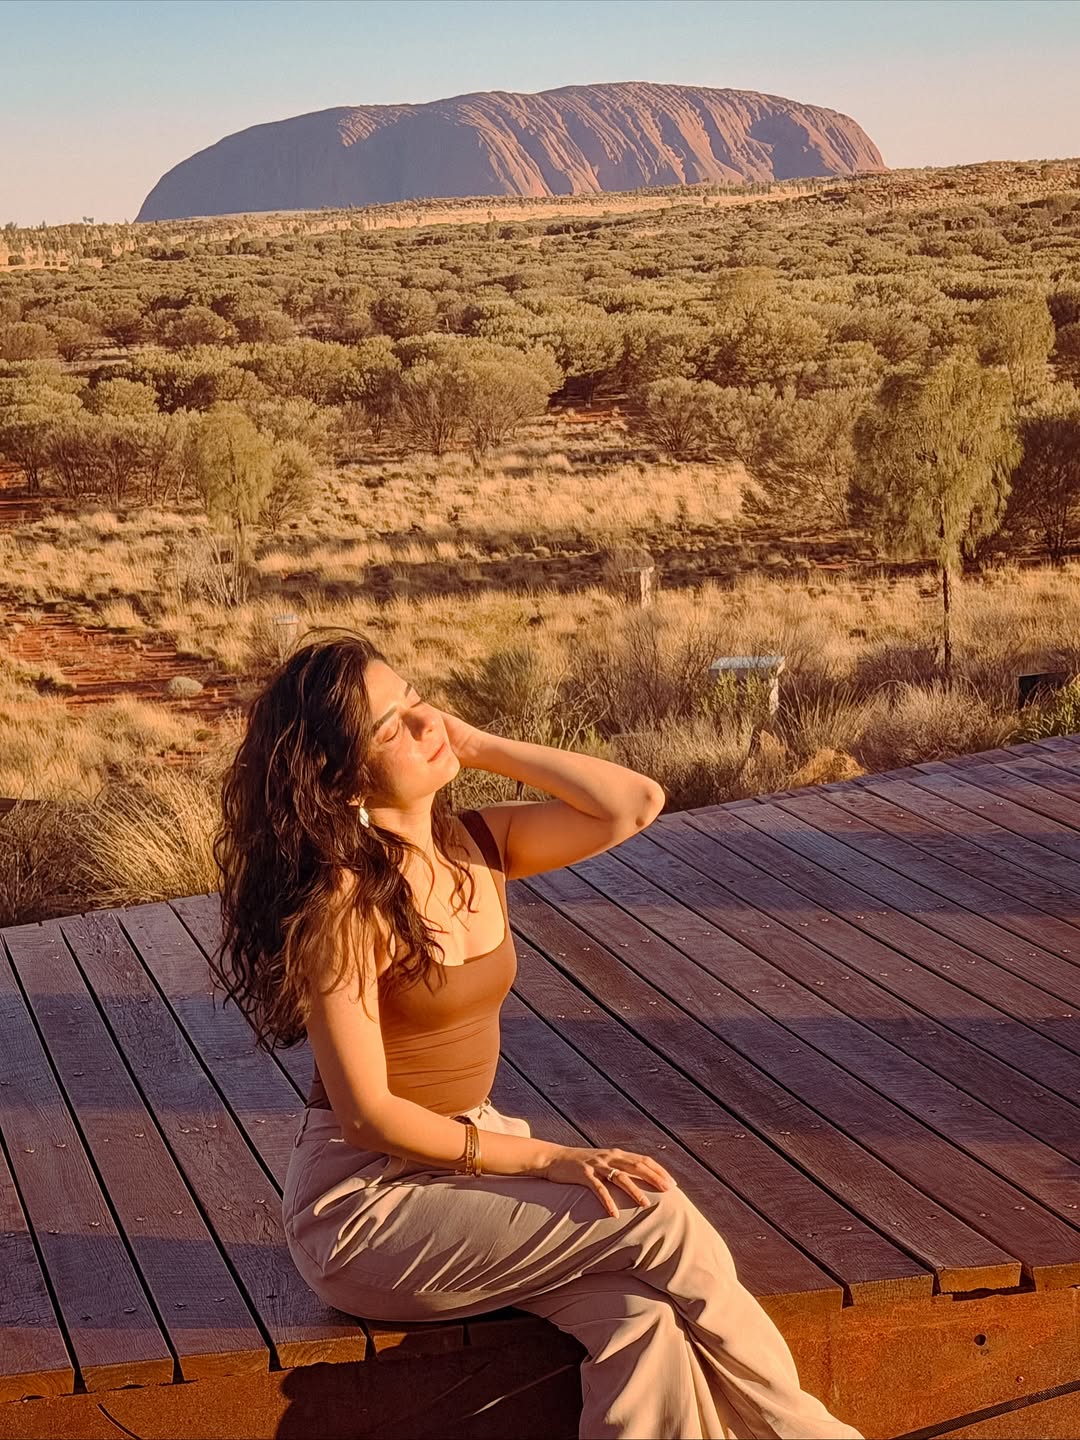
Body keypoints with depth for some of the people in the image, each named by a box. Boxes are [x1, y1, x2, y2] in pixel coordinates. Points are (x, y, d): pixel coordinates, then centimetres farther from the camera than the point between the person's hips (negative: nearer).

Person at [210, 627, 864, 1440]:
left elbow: (634, 805, -7)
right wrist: (551, 1161, -18)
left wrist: (480, 746, -7)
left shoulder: (479, 846, 2)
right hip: (364, 1201, -6)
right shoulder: (342, 900, -18)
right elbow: (366, 1114, -19)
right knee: (657, 1217, -19)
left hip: (467, 1157, 6)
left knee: (641, 1319, -21)